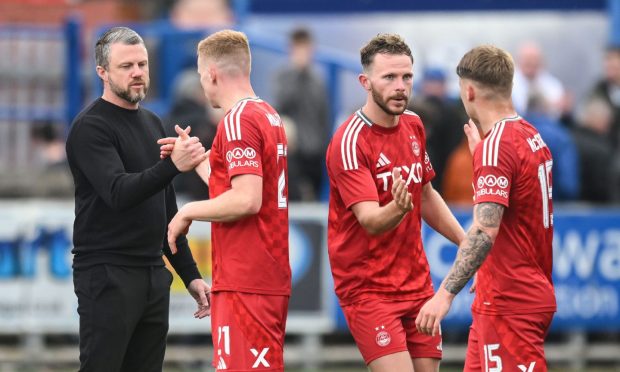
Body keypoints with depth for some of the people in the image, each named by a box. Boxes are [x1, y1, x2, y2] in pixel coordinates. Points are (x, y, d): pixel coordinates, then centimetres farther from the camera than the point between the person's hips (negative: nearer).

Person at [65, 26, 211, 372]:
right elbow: (118, 193, -25)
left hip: (154, 276, 8)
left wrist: (190, 273, 17)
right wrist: (172, 165, -39)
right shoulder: (91, 127, -9)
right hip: (107, 275, -8)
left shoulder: (153, 124, 16)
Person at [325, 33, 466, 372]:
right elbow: (370, 221, -26)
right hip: (368, 288, -7)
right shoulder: (349, 142, -17)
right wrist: (397, 209, -46)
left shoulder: (413, 126, 7)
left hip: (417, 281, 7)